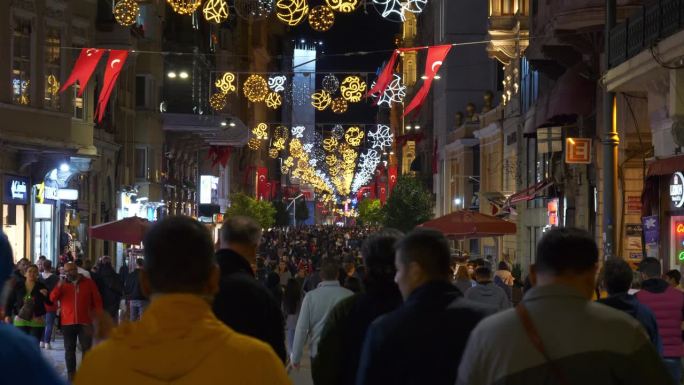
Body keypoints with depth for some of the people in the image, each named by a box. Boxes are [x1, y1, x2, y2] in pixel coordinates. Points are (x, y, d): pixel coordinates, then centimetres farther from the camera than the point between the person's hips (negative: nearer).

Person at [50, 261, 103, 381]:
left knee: (87, 349, 0)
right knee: (69, 350, 5)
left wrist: (98, 317, 1)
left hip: (85, 322, -2)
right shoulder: (62, 284, 6)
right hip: (67, 323, 2)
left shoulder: (88, 283, 3)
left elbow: (97, 301, 6)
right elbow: (52, 298, -6)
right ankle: (71, 376, 10)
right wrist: (59, 286, -21)